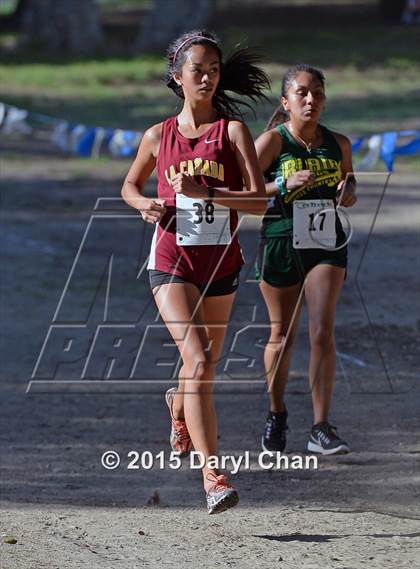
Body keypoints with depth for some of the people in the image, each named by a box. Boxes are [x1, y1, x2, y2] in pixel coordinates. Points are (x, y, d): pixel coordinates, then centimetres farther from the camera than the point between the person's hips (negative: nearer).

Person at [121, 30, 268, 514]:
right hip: (172, 260, -2)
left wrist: (203, 191, -22)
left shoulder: (233, 130, -2)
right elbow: (129, 187, 20)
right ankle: (212, 477, -23)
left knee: (205, 362, 19)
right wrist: (145, 205, -2)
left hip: (221, 261, 2)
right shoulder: (158, 137, 3)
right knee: (199, 363, -18)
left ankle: (179, 405, 56)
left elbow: (260, 201, -11)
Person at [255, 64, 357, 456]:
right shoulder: (272, 141, -7)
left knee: (322, 332, -11)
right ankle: (276, 415, 32)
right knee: (282, 335, 9)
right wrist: (284, 185, -24)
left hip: (327, 244, 2)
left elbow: (348, 184, 20)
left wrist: (349, 194, -3)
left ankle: (321, 429, -11)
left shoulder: (338, 144, 5)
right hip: (281, 243, -2)